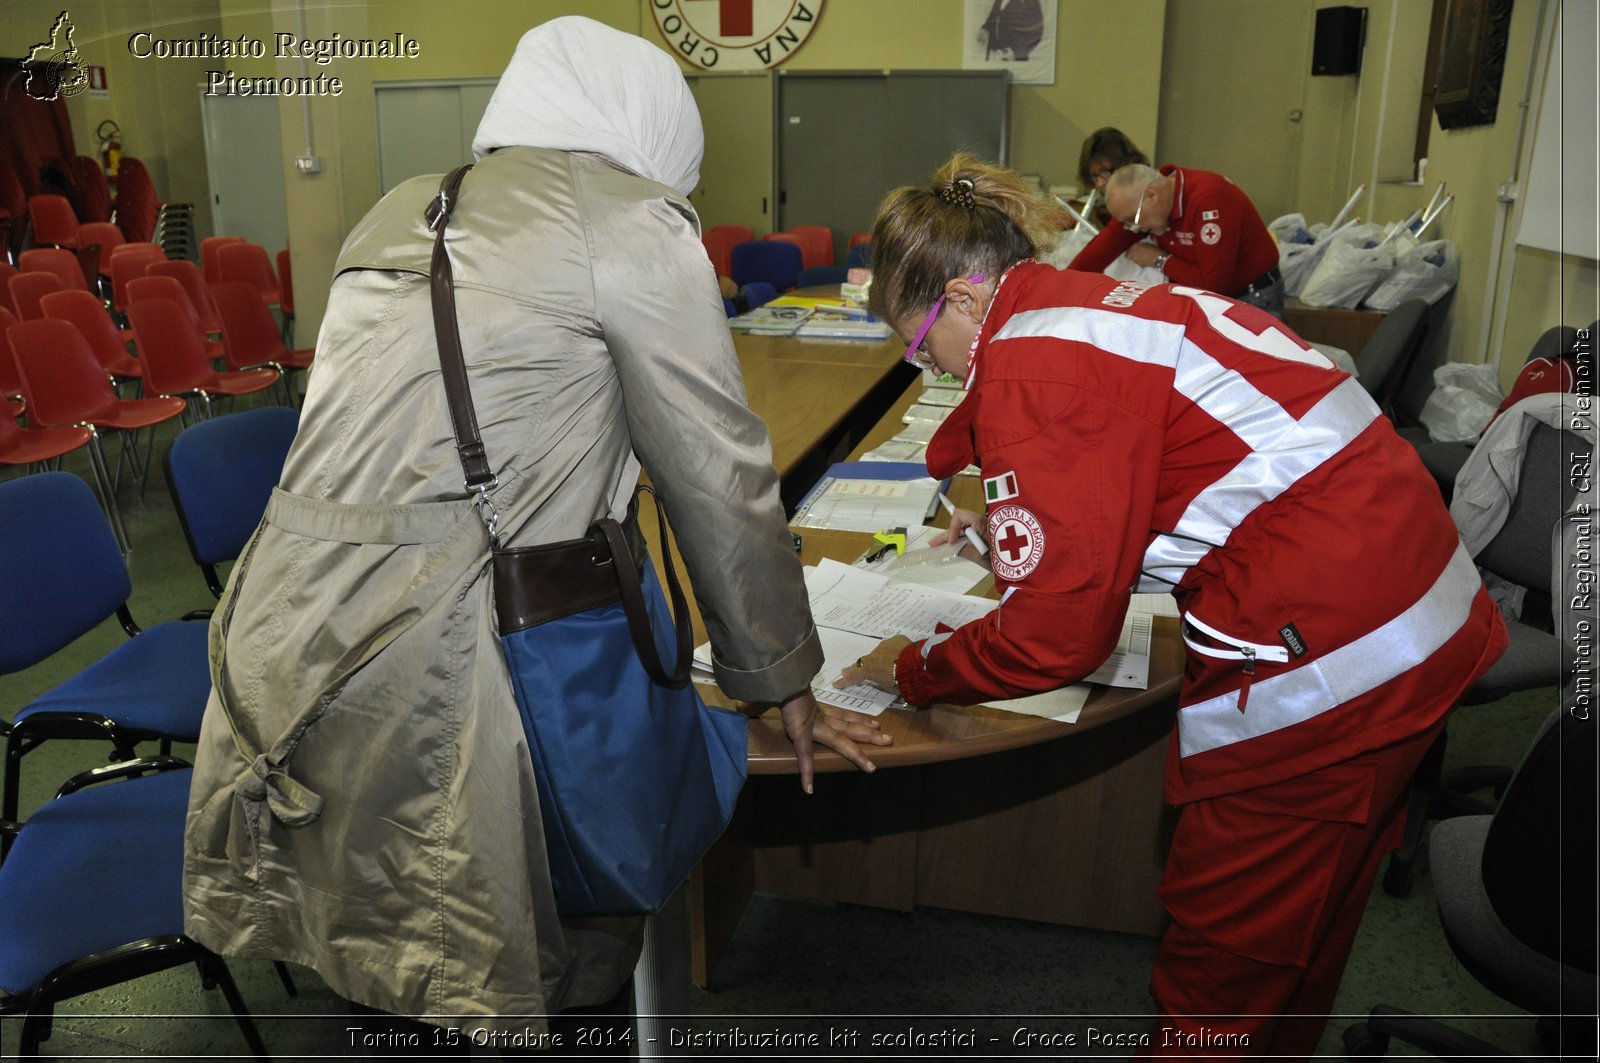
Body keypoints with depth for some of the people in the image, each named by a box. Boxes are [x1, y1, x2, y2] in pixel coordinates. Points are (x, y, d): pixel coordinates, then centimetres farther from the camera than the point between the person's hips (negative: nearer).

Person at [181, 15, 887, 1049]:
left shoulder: (401, 213, 19)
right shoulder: (630, 219, -2)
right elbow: (721, 480, 0)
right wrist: (785, 686, 12)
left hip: (277, 649, 8)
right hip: (418, 668, -8)